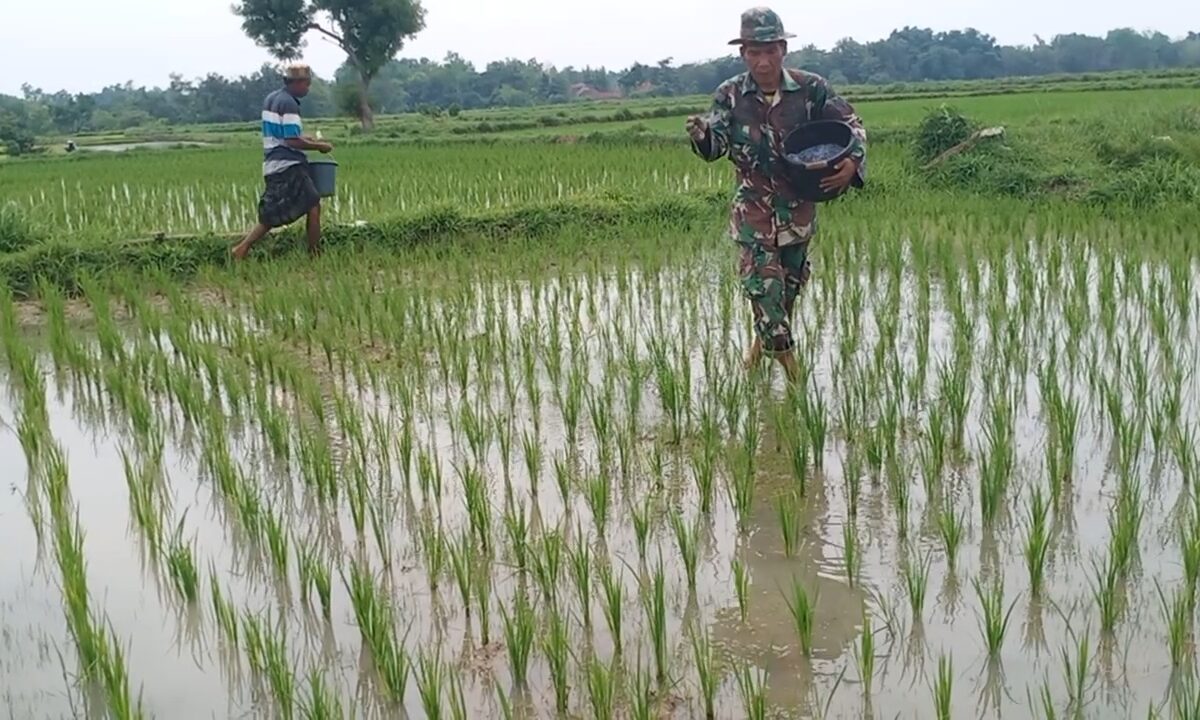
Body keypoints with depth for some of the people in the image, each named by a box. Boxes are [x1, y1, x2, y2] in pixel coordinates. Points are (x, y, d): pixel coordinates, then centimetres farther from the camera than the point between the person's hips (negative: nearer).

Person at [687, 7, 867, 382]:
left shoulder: (811, 89, -10)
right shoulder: (730, 95, -9)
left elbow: (851, 124, -3)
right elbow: (715, 146, -13)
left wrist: (852, 162, -22)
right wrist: (700, 136, -38)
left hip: (799, 206, 2)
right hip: (753, 209, -2)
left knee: (790, 281, 17)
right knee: (763, 284, -11)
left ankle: (764, 339, 41)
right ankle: (786, 356, -1)